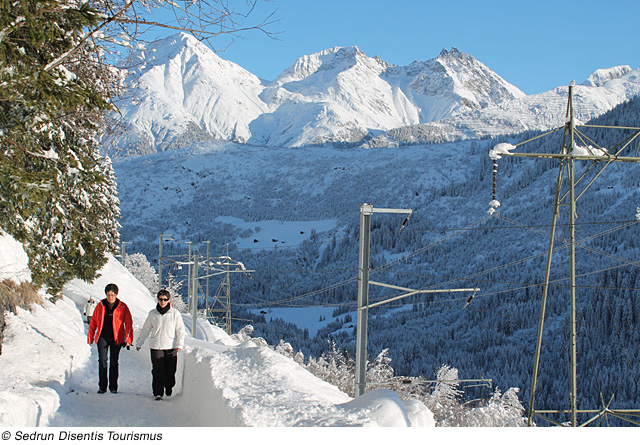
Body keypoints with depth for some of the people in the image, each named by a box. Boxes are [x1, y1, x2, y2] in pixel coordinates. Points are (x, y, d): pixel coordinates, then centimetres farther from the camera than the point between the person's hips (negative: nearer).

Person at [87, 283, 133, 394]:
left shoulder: (122, 307, -2)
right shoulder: (100, 306, 3)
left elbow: (128, 323, 0)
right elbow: (93, 322, 10)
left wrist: (128, 339, -7)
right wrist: (90, 337, 11)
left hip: (116, 338, -1)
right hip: (102, 337, 1)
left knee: (114, 362, 4)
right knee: (103, 360, -8)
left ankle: (113, 386, 12)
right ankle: (102, 386, -1)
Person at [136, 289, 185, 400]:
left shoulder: (175, 313, 0)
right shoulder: (152, 314, 5)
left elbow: (180, 329, 1)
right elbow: (145, 330, 13)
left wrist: (179, 344, -9)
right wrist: (139, 343, 16)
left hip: (171, 346, -1)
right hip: (156, 346, 1)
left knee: (170, 370, 4)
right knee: (157, 370, -5)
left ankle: (169, 387, 29)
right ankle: (158, 392, 2)